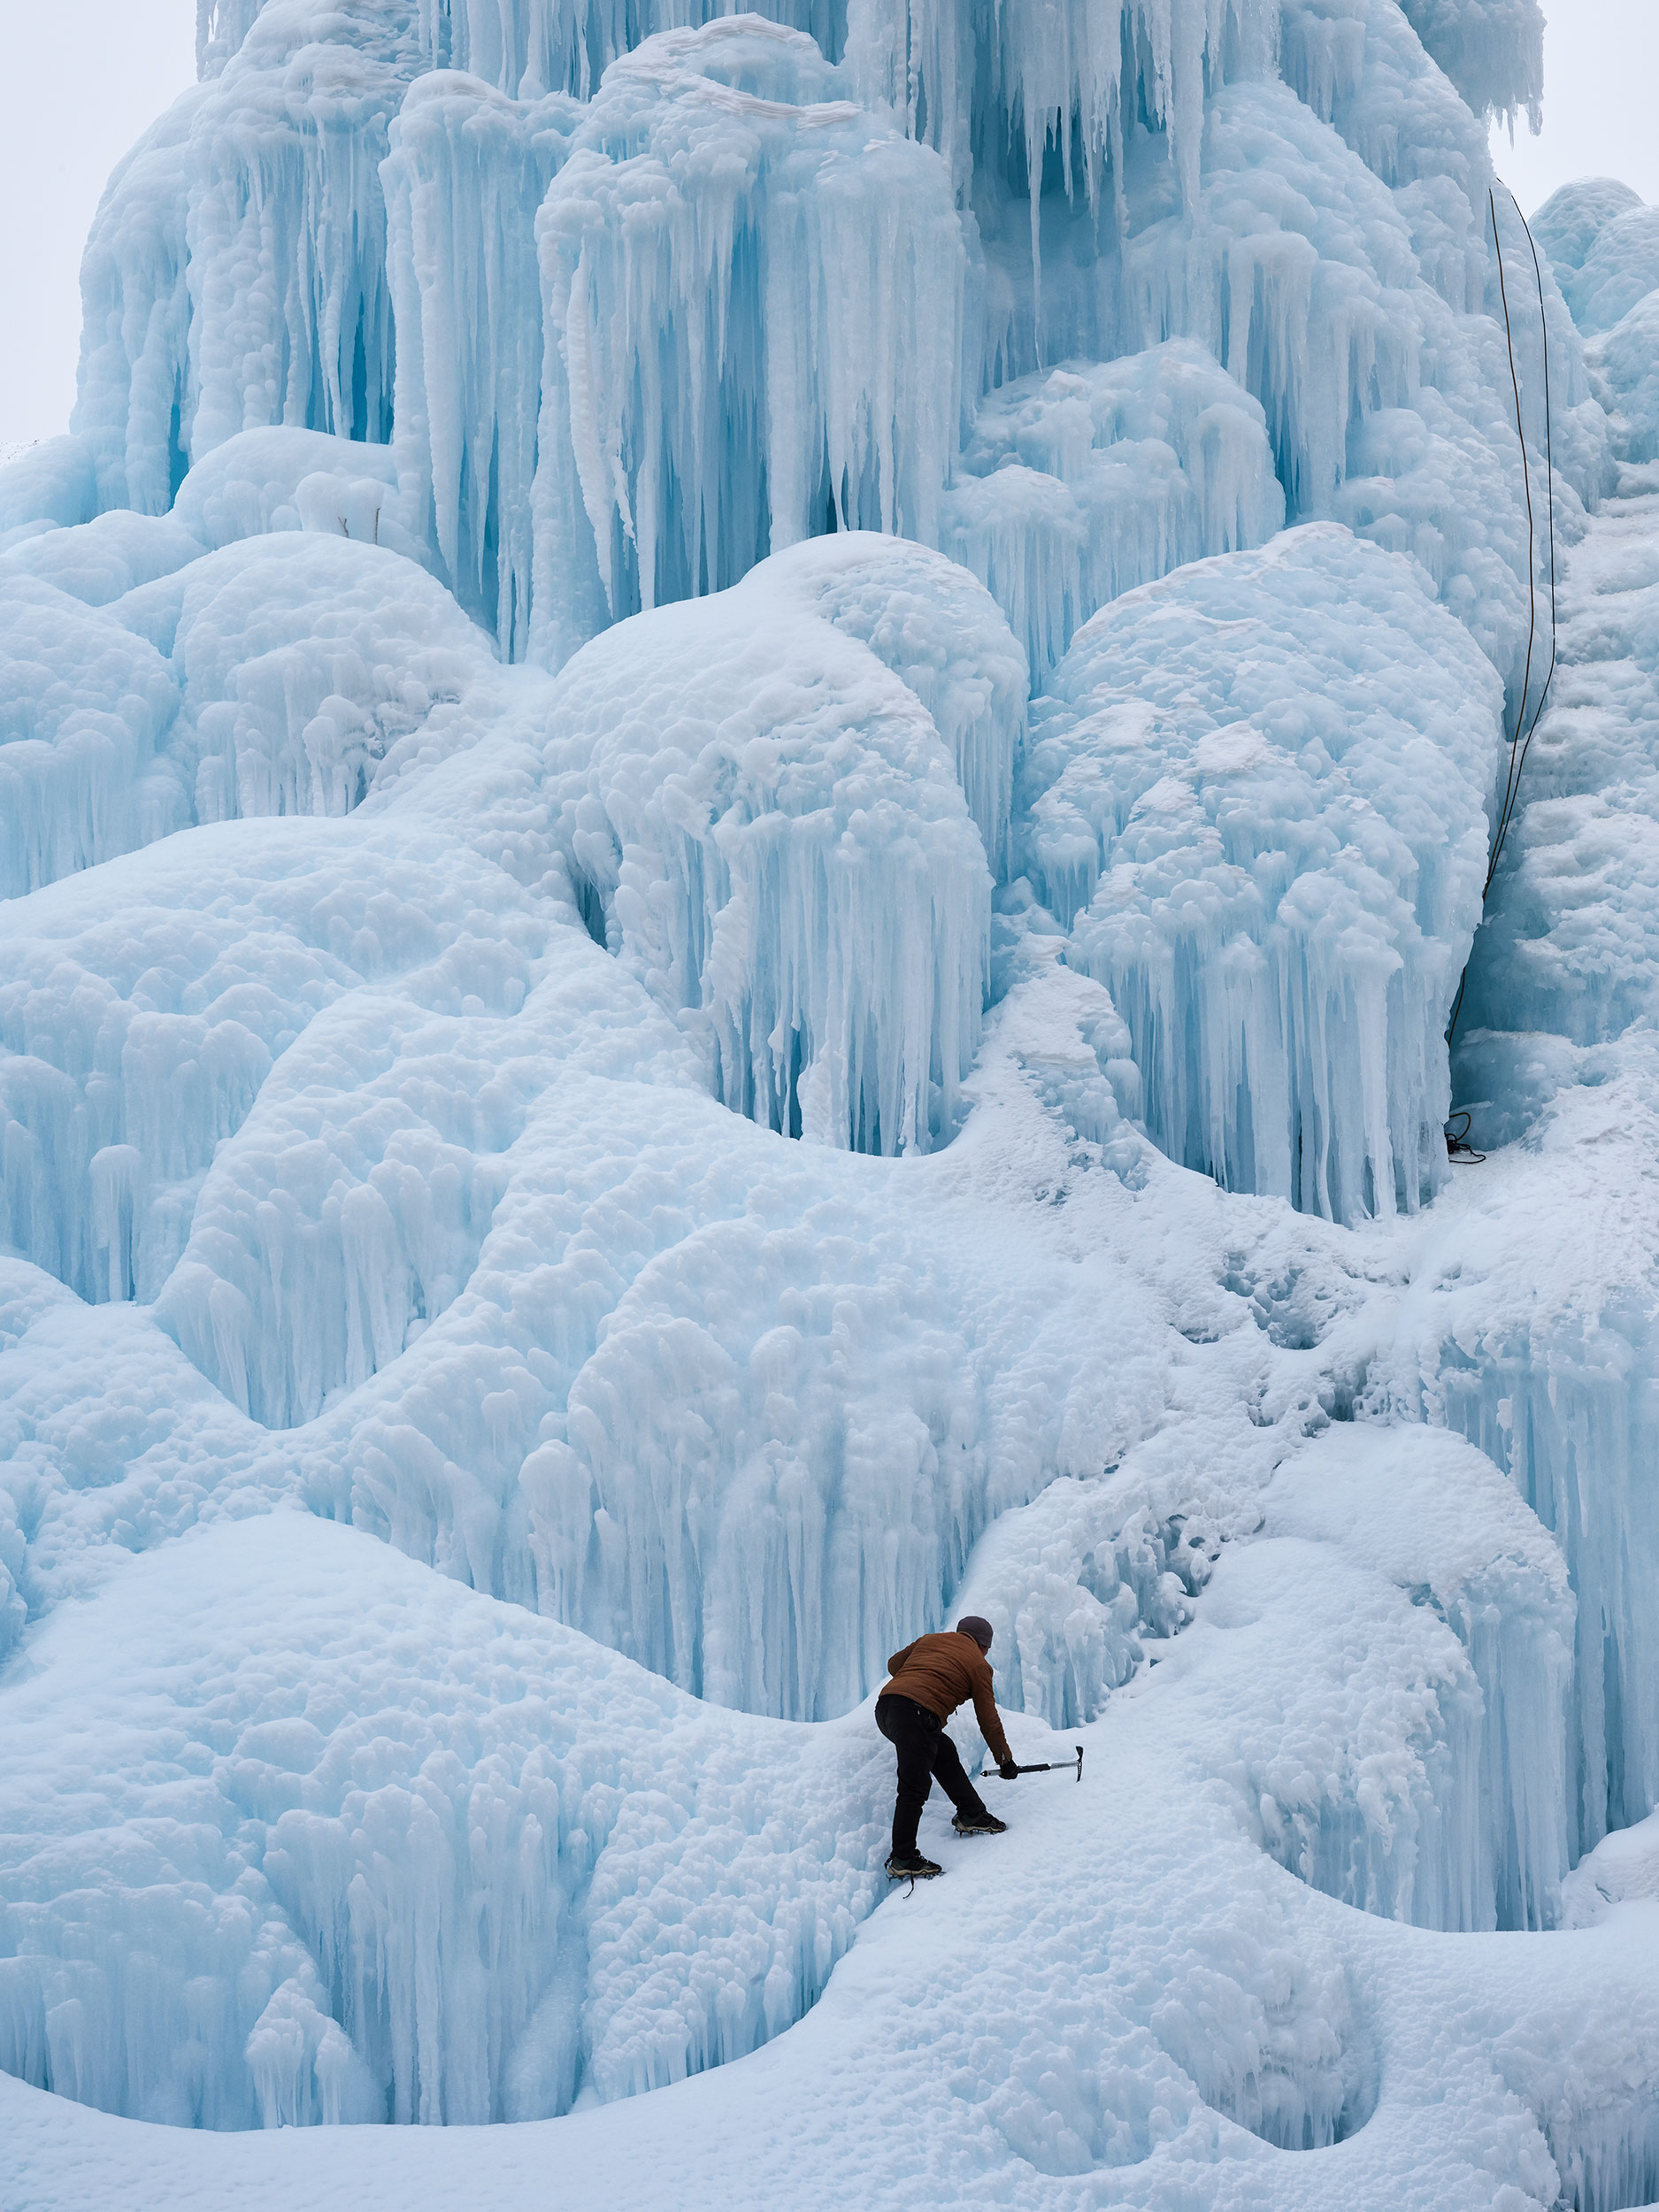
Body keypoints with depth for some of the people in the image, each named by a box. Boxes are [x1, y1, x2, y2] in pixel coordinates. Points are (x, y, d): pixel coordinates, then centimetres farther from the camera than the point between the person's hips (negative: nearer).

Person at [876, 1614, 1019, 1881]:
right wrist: (1005, 1759, 25)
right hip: (917, 1715, -8)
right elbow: (988, 1720, 15)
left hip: (885, 1707, 8)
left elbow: (894, 1664, 34)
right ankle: (903, 1860, -13)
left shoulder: (928, 1640, 26)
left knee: (945, 1753, 23)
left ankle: (972, 1815, 29)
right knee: (914, 1788, -10)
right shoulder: (979, 1665, 13)